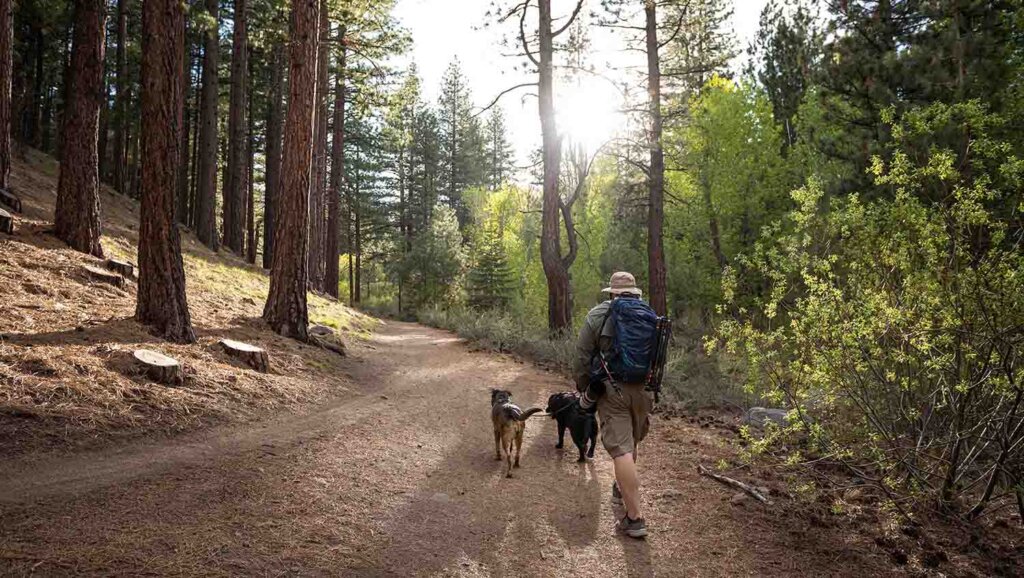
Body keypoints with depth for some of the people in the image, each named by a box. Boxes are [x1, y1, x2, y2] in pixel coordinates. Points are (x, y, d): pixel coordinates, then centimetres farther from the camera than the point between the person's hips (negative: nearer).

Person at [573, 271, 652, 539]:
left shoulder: (598, 316, -3)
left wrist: (583, 389, 8)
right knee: (631, 443, 23)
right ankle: (621, 490, 45)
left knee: (621, 449, -6)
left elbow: (582, 356, -4)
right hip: (642, 390, 4)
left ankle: (634, 518, -9)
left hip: (611, 389, -4)